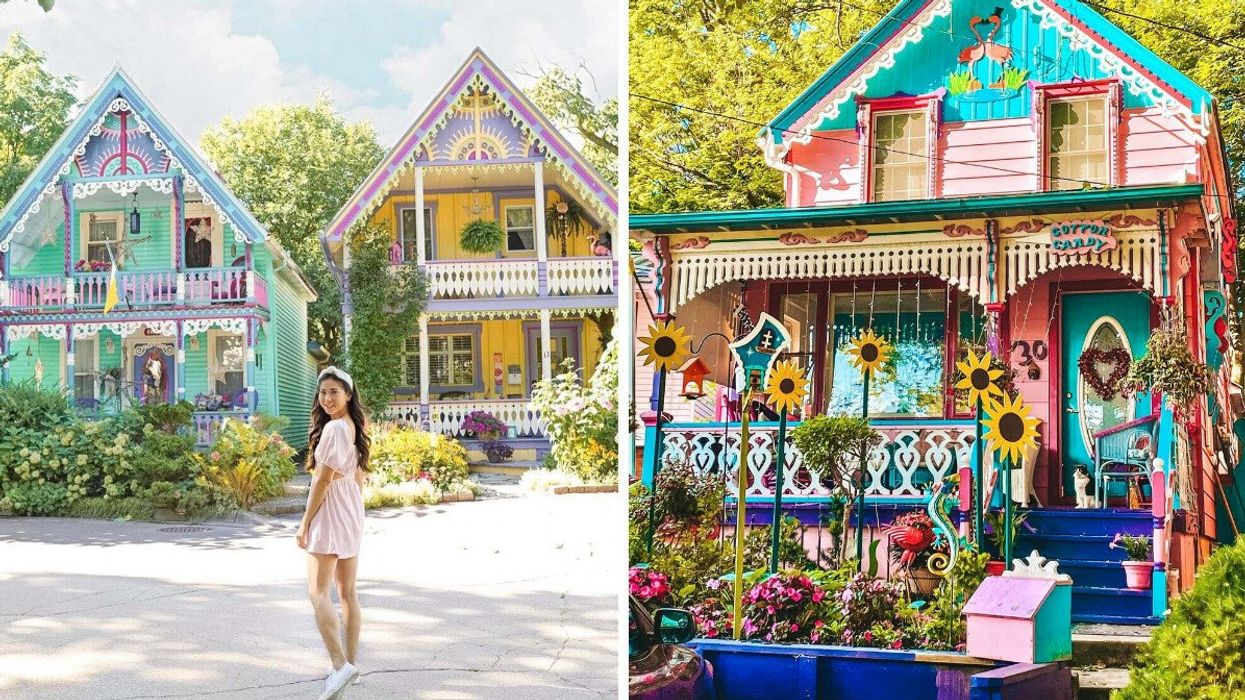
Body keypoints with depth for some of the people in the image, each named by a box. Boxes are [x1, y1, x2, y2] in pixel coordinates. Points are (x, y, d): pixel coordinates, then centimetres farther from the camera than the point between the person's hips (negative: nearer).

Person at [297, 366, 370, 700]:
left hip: (330, 514, -9)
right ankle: (350, 665, 16)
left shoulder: (334, 428, -17)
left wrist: (305, 522, -11)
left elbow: (323, 479, -17)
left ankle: (341, 665, -21)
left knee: (318, 591, -11)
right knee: (347, 592, 12)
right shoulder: (354, 427, 11)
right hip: (352, 515, 9)